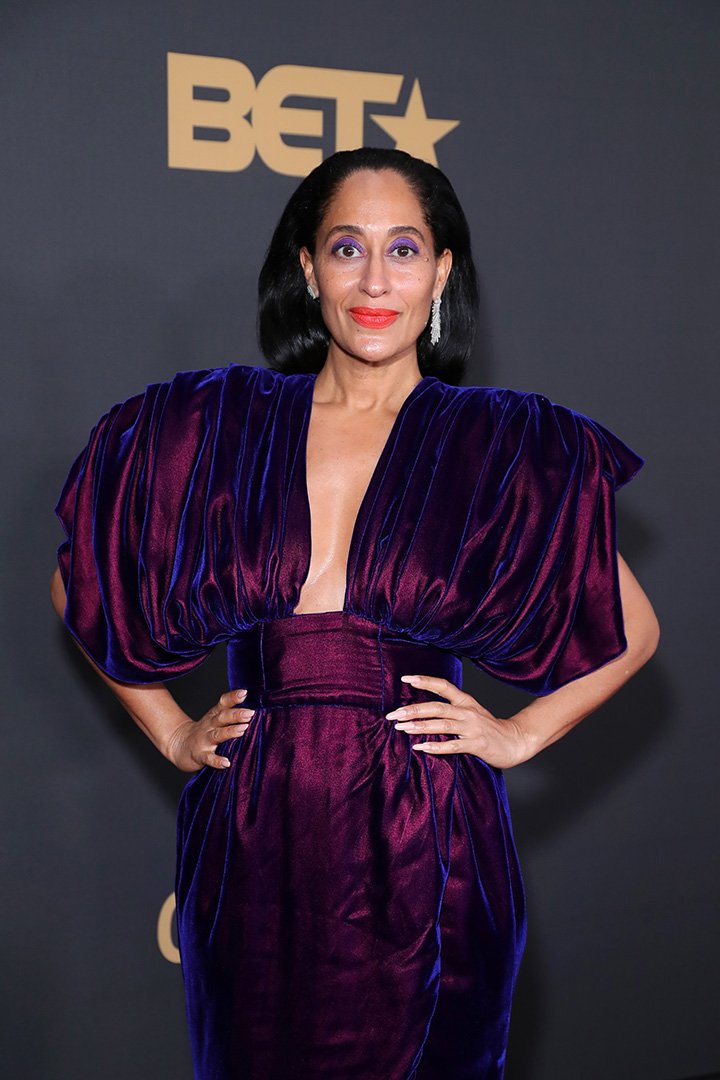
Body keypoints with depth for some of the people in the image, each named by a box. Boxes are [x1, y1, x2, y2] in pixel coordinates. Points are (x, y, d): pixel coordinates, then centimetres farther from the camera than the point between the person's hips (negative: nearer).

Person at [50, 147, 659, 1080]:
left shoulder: (506, 450, -1)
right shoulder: (212, 427, 3)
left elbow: (632, 630, 9)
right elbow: (77, 585, 14)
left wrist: (521, 734, 1)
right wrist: (171, 732, 9)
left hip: (424, 852, -1)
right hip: (250, 842, 2)